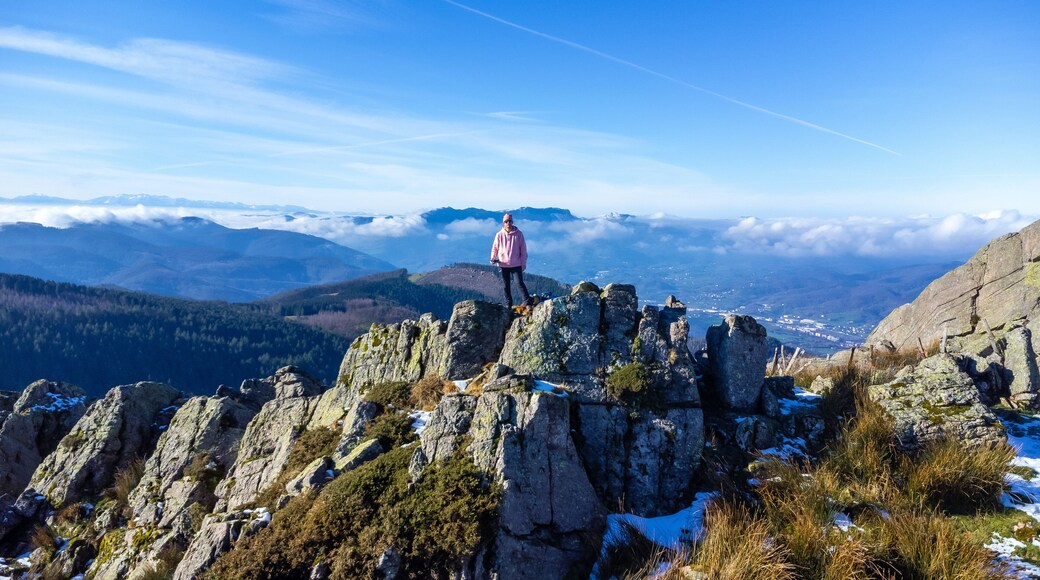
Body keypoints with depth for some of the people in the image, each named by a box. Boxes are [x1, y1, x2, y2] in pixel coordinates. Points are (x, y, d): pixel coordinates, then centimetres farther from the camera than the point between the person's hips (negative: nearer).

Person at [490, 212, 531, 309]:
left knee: (520, 283, -6)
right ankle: (508, 304, 19)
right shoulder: (499, 235, -1)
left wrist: (524, 263, -2)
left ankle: (527, 301, 4)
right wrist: (493, 258, -10)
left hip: (516, 264, -2)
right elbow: (495, 248, 7)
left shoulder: (518, 234, -3)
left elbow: (523, 249, 0)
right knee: (506, 285, 9)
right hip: (504, 264, 2)